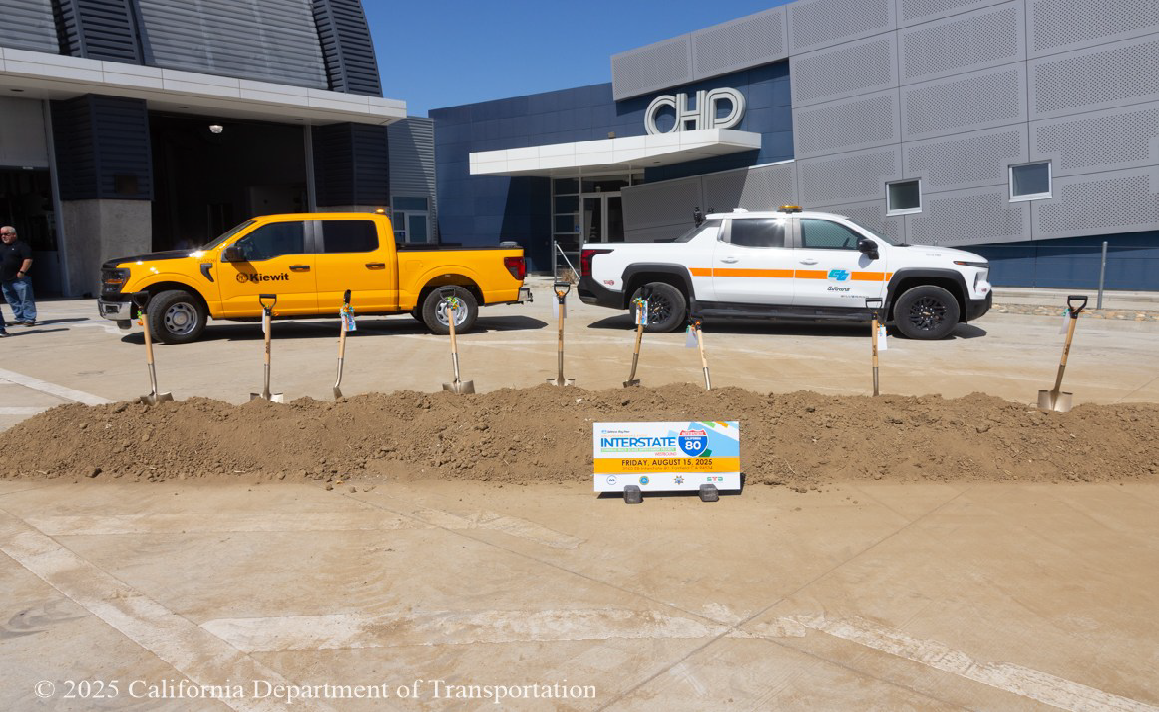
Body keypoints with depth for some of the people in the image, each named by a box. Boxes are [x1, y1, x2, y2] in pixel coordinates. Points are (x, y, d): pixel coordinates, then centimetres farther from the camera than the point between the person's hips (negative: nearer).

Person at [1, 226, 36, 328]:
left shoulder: (21, 245, -5)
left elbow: (28, 259, -14)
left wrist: (21, 272, -20)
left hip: (19, 278, -8)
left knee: (26, 299, -8)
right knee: (12, 301, 11)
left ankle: (30, 319, -7)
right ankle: (20, 318, 18)